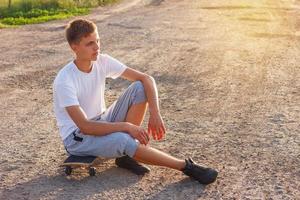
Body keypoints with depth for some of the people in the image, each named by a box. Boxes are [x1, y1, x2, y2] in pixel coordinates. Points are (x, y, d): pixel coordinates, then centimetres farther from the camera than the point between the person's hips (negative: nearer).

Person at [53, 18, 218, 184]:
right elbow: (84, 126, -30)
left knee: (140, 88, -14)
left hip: (100, 123, 6)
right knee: (122, 139, -37)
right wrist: (126, 126, -34)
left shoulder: (102, 61, -10)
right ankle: (186, 166, -21)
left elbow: (147, 78, -10)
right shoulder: (64, 81, -26)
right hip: (77, 137, -6)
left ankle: (125, 154, -11)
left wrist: (155, 113, -23)